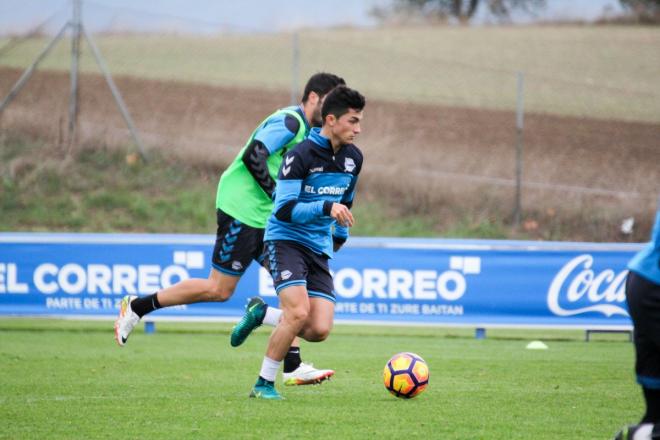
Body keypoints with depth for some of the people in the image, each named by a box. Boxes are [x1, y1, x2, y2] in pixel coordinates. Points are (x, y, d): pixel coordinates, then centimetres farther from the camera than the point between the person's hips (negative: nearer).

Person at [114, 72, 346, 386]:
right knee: (219, 289, -5)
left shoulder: (307, 130, 16)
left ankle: (293, 367, -2)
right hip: (241, 210, -10)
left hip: (267, 217, 10)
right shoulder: (289, 121, -14)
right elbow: (253, 156, -23)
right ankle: (137, 306, 8)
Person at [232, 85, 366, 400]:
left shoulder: (353, 158, 6)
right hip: (285, 240, -6)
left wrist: (341, 234, 32)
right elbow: (284, 209, -21)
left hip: (319, 250, 6)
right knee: (299, 312, -26)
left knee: (319, 330, -8)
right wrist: (326, 208, -31)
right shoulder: (301, 155, -16)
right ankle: (264, 384, -10)